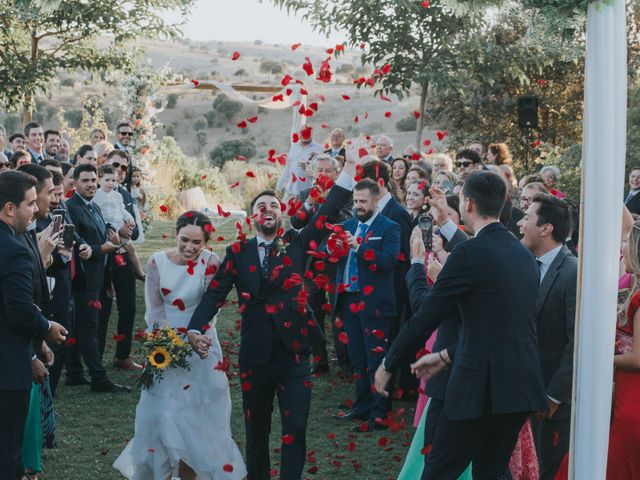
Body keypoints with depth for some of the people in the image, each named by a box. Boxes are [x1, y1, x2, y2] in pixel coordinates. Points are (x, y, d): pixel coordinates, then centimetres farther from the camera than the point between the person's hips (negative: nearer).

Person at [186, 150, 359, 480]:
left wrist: (349, 168, -14)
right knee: (256, 429, 12)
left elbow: (327, 213, -5)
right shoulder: (238, 253, 4)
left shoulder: (296, 244, 4)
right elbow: (215, 294, -3)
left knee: (295, 428, -3)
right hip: (255, 355, 1)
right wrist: (195, 330, -18)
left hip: (294, 352, -1)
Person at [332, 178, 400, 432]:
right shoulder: (349, 225, 13)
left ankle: (378, 415, 0)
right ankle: (362, 406, 25)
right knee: (357, 359, 15)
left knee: (375, 359, -4)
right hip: (349, 299, 6)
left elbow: (389, 260, -19)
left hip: (373, 302, -6)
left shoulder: (389, 228, -5)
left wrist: (358, 246, -25)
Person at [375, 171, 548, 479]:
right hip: (522, 385, 8)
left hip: (481, 386, -8)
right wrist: (446, 356, 24)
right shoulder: (524, 255, 12)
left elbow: (426, 316, -8)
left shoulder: (469, 253, -12)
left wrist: (388, 364, 4)